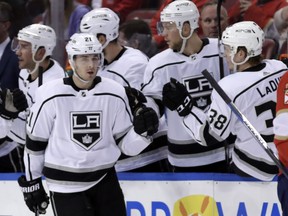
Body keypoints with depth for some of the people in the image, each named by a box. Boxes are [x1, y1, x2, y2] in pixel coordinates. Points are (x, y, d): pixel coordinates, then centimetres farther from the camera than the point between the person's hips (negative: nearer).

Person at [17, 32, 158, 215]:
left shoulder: (114, 94, -2)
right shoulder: (51, 96, -9)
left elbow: (126, 145, 2)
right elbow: (35, 142, 2)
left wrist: (142, 131, -19)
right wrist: (31, 183, 7)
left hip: (104, 180, 3)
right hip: (65, 185, -3)